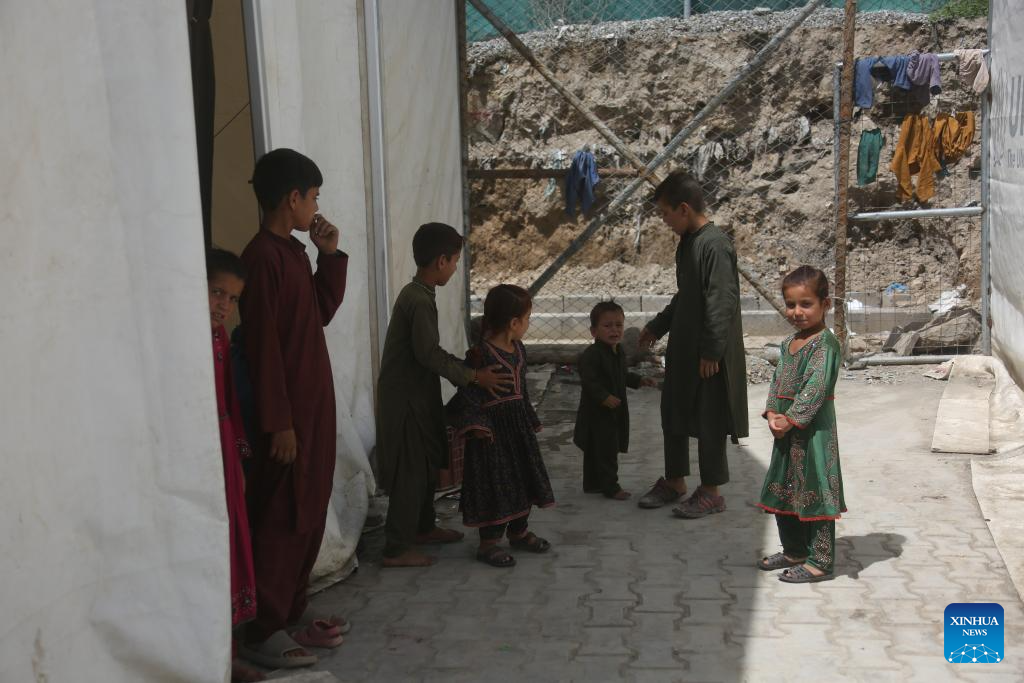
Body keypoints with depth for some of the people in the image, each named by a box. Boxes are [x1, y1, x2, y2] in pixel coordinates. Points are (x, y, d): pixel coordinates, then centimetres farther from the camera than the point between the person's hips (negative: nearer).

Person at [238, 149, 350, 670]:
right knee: (282, 519, -3)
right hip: (289, 408, -9)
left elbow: (322, 313, 18)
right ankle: (262, 632, 6)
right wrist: (278, 421, -20)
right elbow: (263, 346, -20)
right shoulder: (262, 257, -17)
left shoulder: (294, 251, 12)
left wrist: (330, 255, 8)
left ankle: (292, 610, 26)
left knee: (310, 513, 14)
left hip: (314, 401, 9)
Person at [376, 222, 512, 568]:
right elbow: (429, 353, -25)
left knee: (427, 463, 20)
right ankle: (397, 549, 2)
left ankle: (423, 527, 35)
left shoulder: (416, 294, 11)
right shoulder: (420, 300, -21)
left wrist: (465, 367, 11)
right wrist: (473, 375, -21)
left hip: (416, 394, 10)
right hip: (406, 398, -10)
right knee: (410, 471, -4)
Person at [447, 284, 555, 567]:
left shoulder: (519, 350, 7)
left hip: (518, 427, 9)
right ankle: (488, 543, 11)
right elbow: (467, 395, -18)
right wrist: (475, 424, -26)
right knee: (495, 484, -2)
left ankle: (519, 532, 33)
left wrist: (531, 421, 21)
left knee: (524, 478, 16)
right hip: (493, 429, -9)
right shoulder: (480, 355, -20)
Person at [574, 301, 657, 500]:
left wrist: (639, 380, 16)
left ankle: (592, 484, 27)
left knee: (596, 450, 18)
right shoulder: (591, 355, -20)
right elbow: (588, 380, -26)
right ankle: (610, 486, 4)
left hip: (616, 409, 9)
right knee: (606, 450, -5)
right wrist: (603, 397, -32)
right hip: (597, 411, -9)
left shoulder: (619, 352, 10)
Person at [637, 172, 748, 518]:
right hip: (683, 348, 10)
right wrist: (657, 326, 26)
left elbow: (721, 303, -22)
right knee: (673, 414, 16)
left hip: (708, 353, -9)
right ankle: (674, 481, 30)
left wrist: (711, 352, -22)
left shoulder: (715, 245, -19)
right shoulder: (688, 242, 10)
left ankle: (711, 492, 15)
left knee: (708, 422, 2)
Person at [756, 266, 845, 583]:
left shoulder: (825, 343, -14)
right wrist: (772, 414, -5)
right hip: (786, 430, 9)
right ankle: (794, 551, 32)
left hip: (814, 429, -9)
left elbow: (815, 387, -21)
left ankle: (820, 561, 6)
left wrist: (791, 419, -23)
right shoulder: (788, 343, 13)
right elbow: (777, 381, 10)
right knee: (783, 492, 17)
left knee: (814, 492, -3)